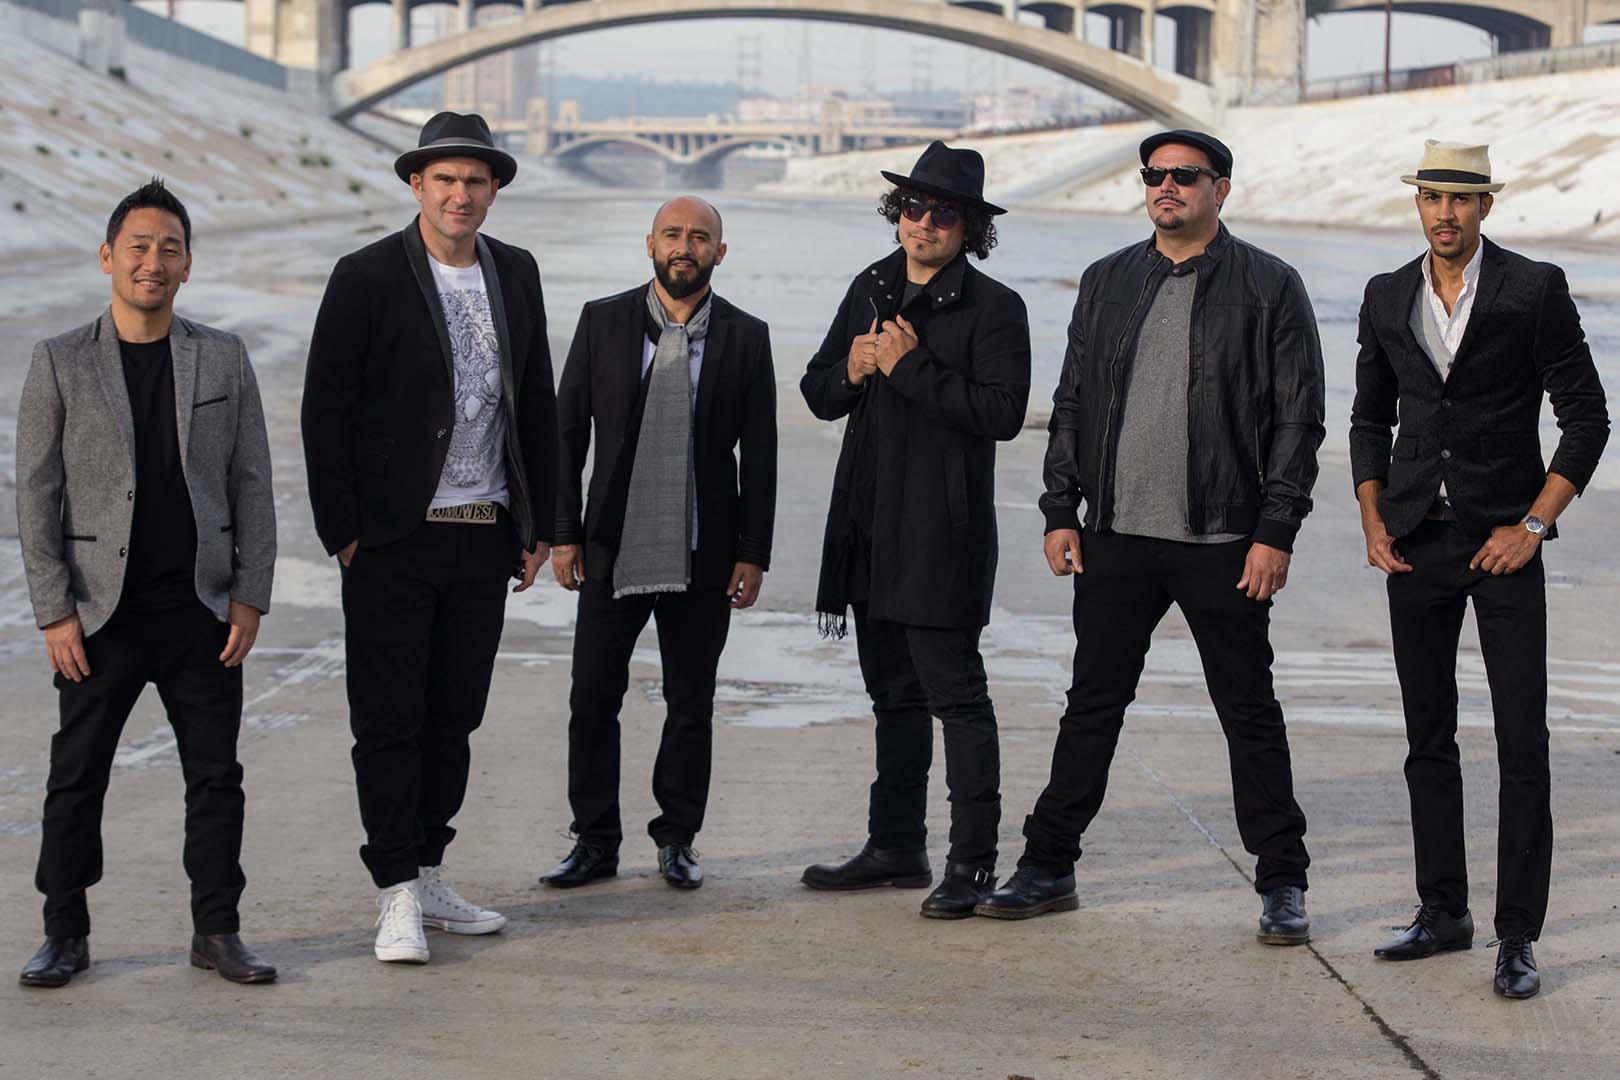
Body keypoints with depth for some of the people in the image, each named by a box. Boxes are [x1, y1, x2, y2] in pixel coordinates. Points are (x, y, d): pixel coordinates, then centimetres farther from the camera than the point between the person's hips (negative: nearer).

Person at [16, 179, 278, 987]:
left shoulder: (224, 359, 5)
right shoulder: (60, 362, -1)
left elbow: (252, 484, 6)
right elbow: (36, 495, -2)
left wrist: (250, 596, -1)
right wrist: (55, 612, -8)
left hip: (203, 609, 2)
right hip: (103, 612, -2)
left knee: (217, 777, 6)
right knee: (76, 778, 5)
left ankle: (217, 932, 16)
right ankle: (65, 935, 17)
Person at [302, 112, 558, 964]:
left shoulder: (516, 274, 9)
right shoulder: (367, 278, -6)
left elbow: (538, 405, 14)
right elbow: (324, 411, -7)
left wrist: (541, 524, 10)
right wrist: (341, 532, -10)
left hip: (486, 538, 5)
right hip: (394, 540, -5)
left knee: (453, 717, 11)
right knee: (388, 721, -2)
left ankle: (427, 876, 22)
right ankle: (398, 899, 4)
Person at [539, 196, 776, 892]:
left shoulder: (745, 337, 3)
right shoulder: (603, 321, 3)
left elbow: (759, 454, 3)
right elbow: (567, 432, 4)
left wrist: (753, 553, -2)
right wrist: (563, 535, -1)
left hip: (702, 558, 0)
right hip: (614, 549, 0)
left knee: (691, 705, 8)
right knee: (592, 700, 2)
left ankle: (677, 840, 21)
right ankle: (595, 843, 14)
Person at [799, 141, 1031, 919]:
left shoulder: (993, 307, -6)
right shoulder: (870, 291, 14)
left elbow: (1002, 411, -18)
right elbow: (817, 392, 18)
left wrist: (911, 367, -17)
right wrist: (852, 371, -4)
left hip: (943, 534, -7)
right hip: (870, 529, 7)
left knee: (955, 694, -5)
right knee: (894, 695, 15)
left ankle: (973, 860, 0)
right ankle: (897, 847, 24)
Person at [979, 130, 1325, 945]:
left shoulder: (1269, 287, -2)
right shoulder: (1107, 282, 10)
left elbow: (1297, 420, -4)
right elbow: (1072, 404, 13)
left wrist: (1276, 532, -10)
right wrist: (1060, 511, 5)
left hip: (1223, 541, -3)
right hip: (1117, 537, 3)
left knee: (1250, 715, 5)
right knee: (1092, 705, 9)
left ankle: (1282, 886, 14)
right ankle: (1048, 869, 18)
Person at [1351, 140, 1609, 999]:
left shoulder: (1534, 290, -5)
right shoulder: (1387, 298, 8)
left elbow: (1587, 419, -4)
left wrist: (1533, 525, -10)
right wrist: (1373, 522, 6)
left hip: (1502, 542, -4)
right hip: (1415, 543, 4)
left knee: (1522, 743, -5)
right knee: (1428, 737, 9)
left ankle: (1518, 936, -1)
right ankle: (1442, 912, 20)